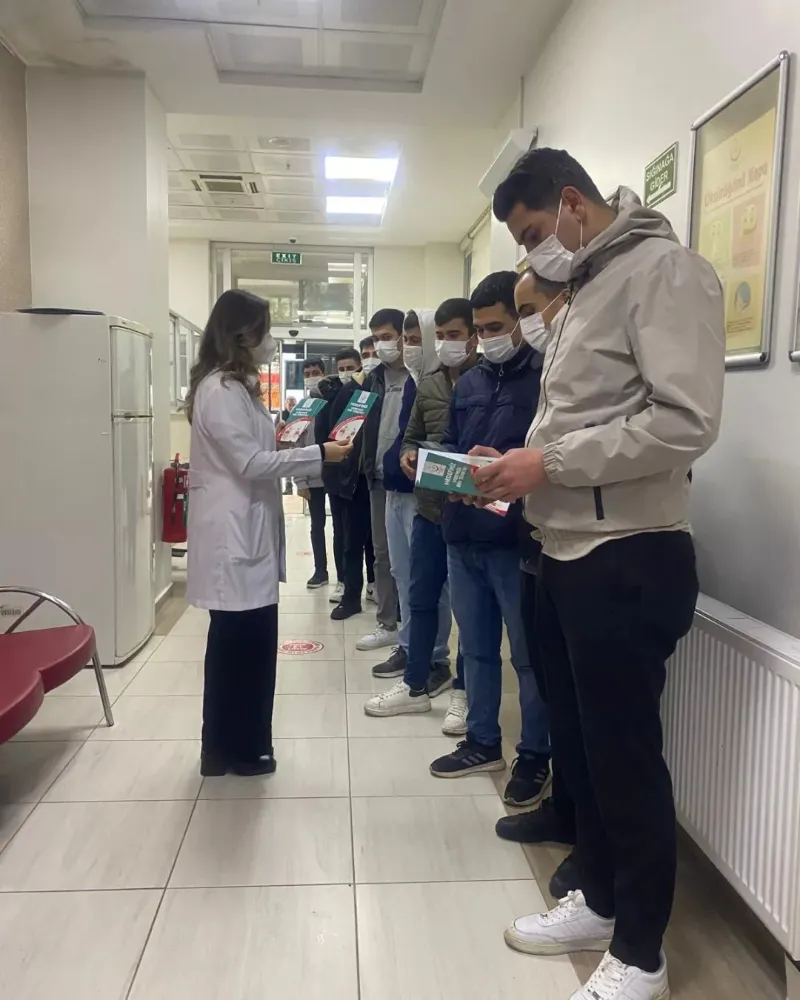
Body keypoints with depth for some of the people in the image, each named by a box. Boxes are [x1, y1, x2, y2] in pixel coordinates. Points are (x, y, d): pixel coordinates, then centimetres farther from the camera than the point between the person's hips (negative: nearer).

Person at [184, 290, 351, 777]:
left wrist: (303, 449, 9)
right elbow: (251, 464, -19)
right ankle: (233, 749, 15)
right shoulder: (220, 390, -16)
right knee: (240, 643, 0)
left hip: (247, 531, 10)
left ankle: (236, 746, 27)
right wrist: (318, 453, -14)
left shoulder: (236, 387, 17)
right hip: (233, 536, -10)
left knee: (246, 642, 15)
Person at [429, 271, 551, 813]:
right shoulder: (468, 382, 16)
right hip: (463, 534, 7)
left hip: (518, 538, -6)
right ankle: (483, 742, 32)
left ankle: (535, 757, 22)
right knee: (477, 648, 17)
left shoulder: (548, 376, -6)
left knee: (528, 654, 6)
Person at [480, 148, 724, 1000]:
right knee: (576, 743, 18)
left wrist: (548, 462, -18)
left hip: (627, 561, -9)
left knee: (626, 757, 4)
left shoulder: (663, 269, -10)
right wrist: (519, 470, 5)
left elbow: (686, 422, -22)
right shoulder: (583, 293, 18)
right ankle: (599, 902, 38)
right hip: (564, 555, 9)